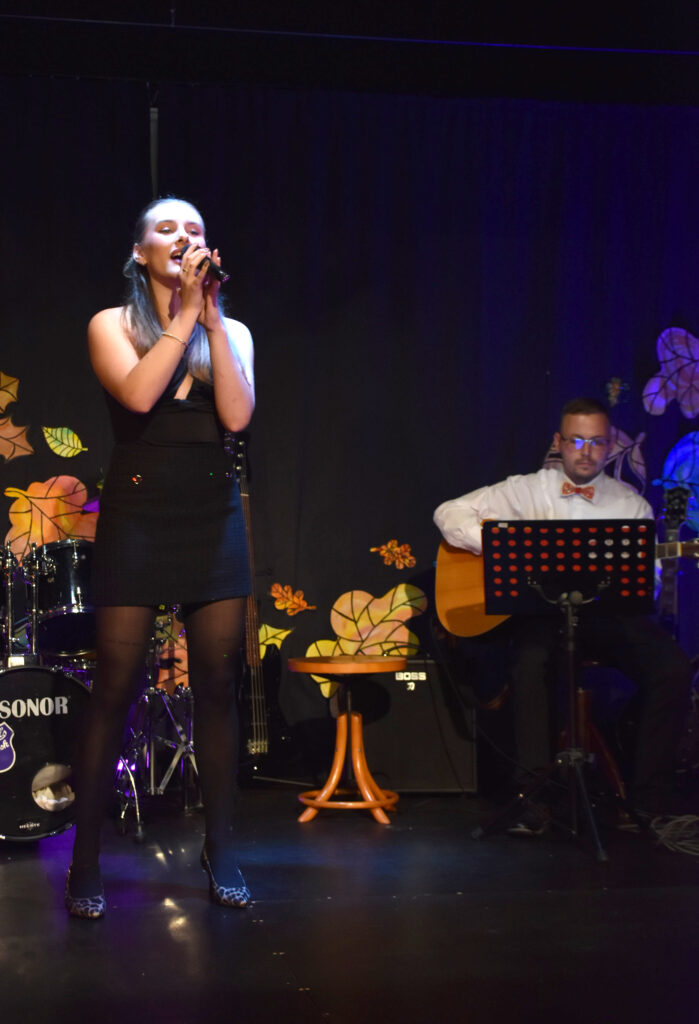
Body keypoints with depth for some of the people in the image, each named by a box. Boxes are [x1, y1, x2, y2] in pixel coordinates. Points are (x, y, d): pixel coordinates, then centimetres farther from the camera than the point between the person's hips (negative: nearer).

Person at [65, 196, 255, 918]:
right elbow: (138, 394, -15)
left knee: (217, 687, 3)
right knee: (115, 688, -4)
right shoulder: (111, 324, 5)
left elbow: (237, 415, -6)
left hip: (213, 521, 3)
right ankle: (85, 863, 5)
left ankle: (220, 852, 14)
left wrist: (210, 317, -7)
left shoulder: (232, 334, 12)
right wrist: (184, 315, -10)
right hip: (136, 518, -2)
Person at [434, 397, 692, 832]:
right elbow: (450, 513, 3)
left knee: (674, 668, -25)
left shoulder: (632, 505, 14)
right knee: (530, 660, -36)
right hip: (540, 611, -2)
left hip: (609, 615, 2)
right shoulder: (527, 490, 9)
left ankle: (650, 800, -13)